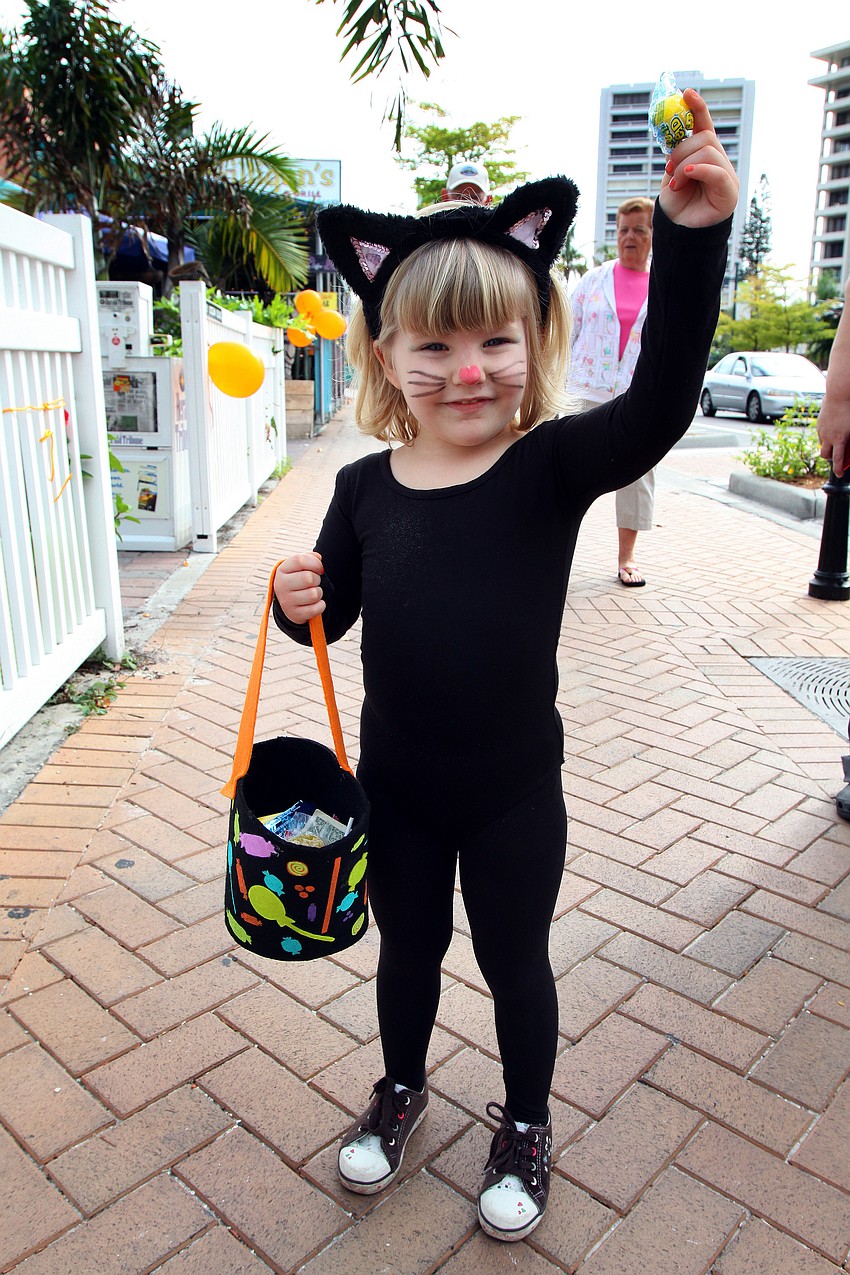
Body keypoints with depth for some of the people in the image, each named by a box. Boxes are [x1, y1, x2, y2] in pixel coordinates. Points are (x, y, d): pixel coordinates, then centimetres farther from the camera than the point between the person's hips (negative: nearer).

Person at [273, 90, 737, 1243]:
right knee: (408, 947, 25)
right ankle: (402, 1087, 55)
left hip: (513, 790, -2)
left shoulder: (554, 467, -16)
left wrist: (692, 236, -42)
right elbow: (332, 612, 5)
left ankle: (526, 1125, 48)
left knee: (515, 963, 19)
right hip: (395, 785, 3)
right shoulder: (366, 489, -7)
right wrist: (298, 602, -17)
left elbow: (661, 403, -34)